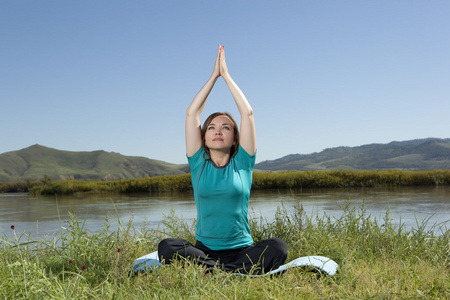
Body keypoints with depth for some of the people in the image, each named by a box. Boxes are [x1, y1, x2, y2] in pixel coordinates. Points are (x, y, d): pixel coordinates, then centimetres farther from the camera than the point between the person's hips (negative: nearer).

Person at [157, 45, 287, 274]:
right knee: (166, 247, -29)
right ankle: (230, 272, -29)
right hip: (203, 249, 0)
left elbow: (247, 112, 3)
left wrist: (226, 74, 9)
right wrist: (214, 76, 11)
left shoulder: (241, 163, 8)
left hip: (241, 250, 0)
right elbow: (191, 113, 5)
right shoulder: (198, 164, 9)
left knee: (278, 247, -29)